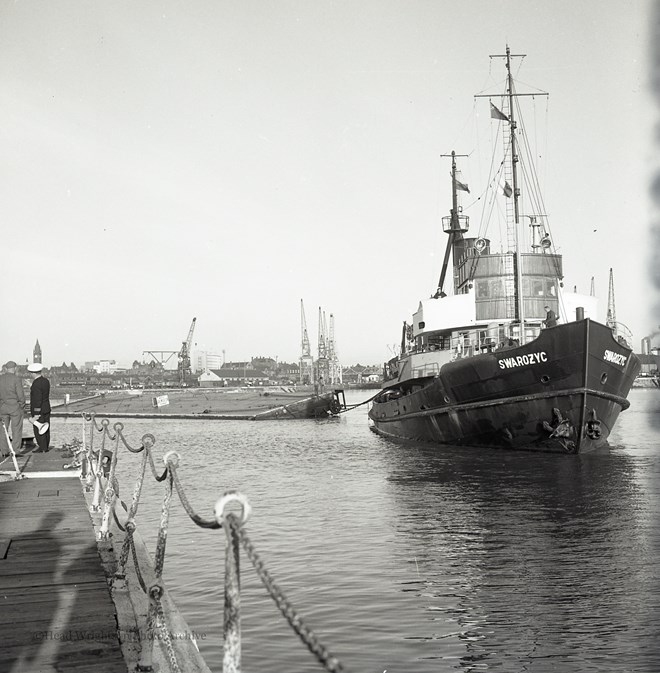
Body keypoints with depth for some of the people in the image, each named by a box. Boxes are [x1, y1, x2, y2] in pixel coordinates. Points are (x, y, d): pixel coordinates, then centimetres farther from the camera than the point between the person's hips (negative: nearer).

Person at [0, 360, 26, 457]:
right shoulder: (16, 379, -12)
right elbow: (21, 395, -14)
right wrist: (22, 405, 2)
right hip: (15, 407, -4)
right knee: (16, 430, 4)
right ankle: (15, 451, 3)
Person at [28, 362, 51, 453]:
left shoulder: (36, 384, -20)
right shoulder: (46, 381, 6)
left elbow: (38, 400, -21)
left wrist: (36, 414, -18)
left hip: (38, 410, -9)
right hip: (47, 409, 9)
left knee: (38, 429, -1)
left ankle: (42, 448, 2)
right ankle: (45, 447, 19)